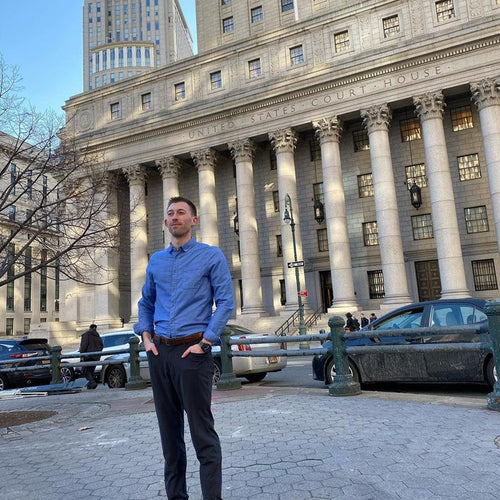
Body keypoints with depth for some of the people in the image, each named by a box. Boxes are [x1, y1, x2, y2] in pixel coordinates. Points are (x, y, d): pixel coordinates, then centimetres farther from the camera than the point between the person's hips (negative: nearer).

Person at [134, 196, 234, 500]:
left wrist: (205, 343, -14)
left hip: (192, 351, -5)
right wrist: (146, 337, 7)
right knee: (169, 430, 13)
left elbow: (225, 302, -6)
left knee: (203, 433, -4)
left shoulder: (212, 256, 0)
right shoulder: (156, 261, 14)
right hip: (160, 353, 5)